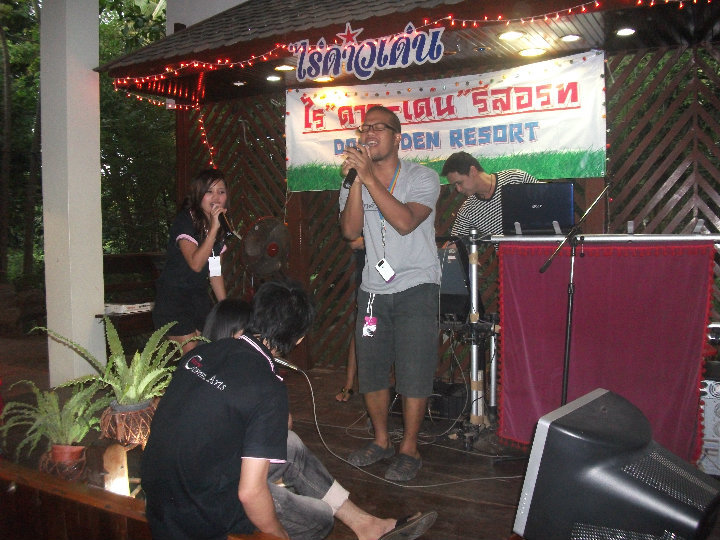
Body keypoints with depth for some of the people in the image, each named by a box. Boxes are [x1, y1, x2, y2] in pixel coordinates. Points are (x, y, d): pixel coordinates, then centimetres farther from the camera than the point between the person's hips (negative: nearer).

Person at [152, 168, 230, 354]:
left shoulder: (220, 226, 6)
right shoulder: (184, 221, -16)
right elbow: (196, 263, -29)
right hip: (174, 298, -7)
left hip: (199, 296, 7)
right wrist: (213, 228, -31)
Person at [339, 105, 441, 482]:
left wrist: (368, 175, -22)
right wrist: (355, 180, -16)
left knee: (413, 372, -4)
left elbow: (405, 221, -22)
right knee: (370, 369, 8)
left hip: (416, 287, -4)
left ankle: (409, 448, 13)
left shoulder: (422, 177, -4)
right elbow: (350, 230, -7)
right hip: (373, 290, 4)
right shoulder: (355, 181, 9)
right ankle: (381, 440, 27)